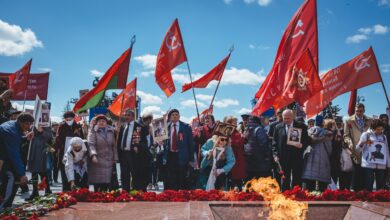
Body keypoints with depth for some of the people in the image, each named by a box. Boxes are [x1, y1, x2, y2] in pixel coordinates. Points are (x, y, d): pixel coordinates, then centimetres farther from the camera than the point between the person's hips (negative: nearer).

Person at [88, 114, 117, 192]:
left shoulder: (111, 131, 12)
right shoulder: (93, 131, -2)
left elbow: (114, 146, 14)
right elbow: (91, 144, -13)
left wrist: (115, 158, 11)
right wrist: (93, 155, -29)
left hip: (109, 161, 3)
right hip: (97, 161, -3)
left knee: (106, 183, -2)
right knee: (97, 182, -4)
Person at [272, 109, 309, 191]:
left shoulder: (301, 126, 2)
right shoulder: (278, 127, 6)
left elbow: (307, 140, 5)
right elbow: (274, 142, 8)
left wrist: (302, 145, -16)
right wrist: (276, 155, -2)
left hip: (297, 157, -1)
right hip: (283, 158, 1)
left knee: (297, 181, 4)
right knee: (284, 181, 7)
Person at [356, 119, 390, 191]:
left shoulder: (383, 137, 16)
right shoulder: (366, 134, 3)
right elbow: (358, 149, -3)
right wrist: (362, 143, -24)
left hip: (381, 166, 4)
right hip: (368, 165, -4)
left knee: (381, 188, 4)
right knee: (368, 188, -6)